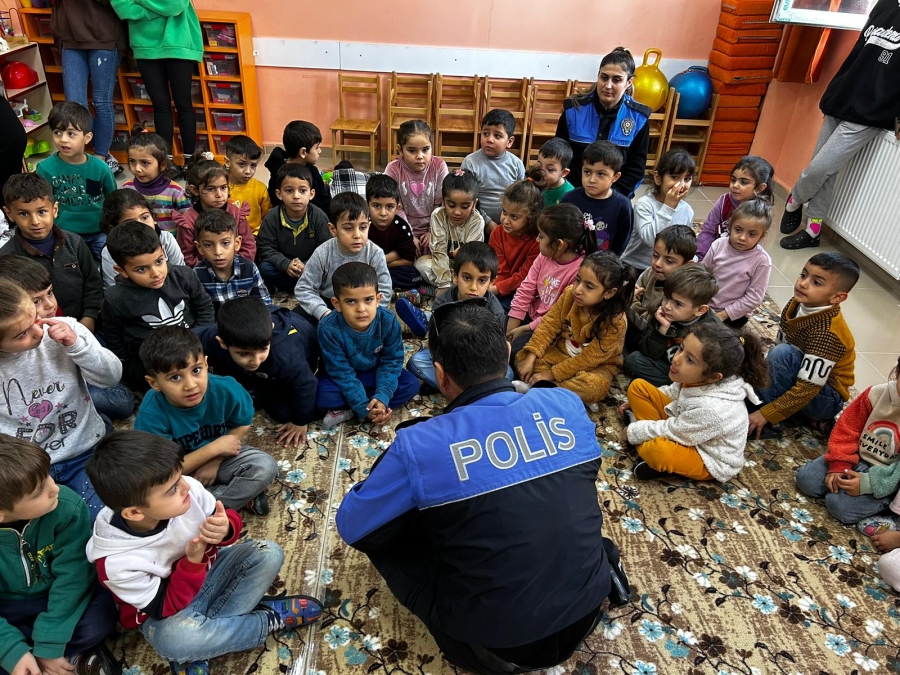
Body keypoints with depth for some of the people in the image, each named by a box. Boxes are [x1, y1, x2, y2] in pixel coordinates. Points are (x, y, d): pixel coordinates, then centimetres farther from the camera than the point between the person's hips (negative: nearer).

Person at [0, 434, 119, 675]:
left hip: (57, 595, 0)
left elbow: (72, 576, -20)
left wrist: (48, 646, -22)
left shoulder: (68, 507, -27)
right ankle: (75, 653, -10)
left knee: (99, 619, -28)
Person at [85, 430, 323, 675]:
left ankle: (197, 655, -13)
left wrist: (226, 529, -33)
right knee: (172, 637, -37)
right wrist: (192, 562, -36)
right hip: (168, 612, -4)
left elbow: (228, 519, -9)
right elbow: (164, 608, -22)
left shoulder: (189, 489, -26)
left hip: (208, 569, 5)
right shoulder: (116, 561, -32)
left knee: (268, 554, -15)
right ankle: (270, 618, -11)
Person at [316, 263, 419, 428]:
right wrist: (363, 407, -30)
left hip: (374, 373, 4)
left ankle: (346, 411, -18)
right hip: (343, 377, -3)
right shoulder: (329, 328, -30)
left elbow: (391, 361, -15)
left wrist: (382, 397, -28)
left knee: (411, 384, -18)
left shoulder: (388, 321, -25)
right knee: (323, 394, -32)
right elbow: (341, 372, -25)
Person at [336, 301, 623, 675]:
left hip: (491, 643, -4)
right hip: (587, 609, 5)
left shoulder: (418, 446, -21)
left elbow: (351, 527, -5)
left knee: (383, 529, 9)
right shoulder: (567, 404, -8)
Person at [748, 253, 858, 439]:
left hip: (825, 399, -7)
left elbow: (808, 389, -30)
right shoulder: (798, 304, -9)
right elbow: (780, 342, 8)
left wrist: (765, 414, -28)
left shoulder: (827, 332, -30)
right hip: (796, 383, 7)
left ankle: (767, 423, -21)